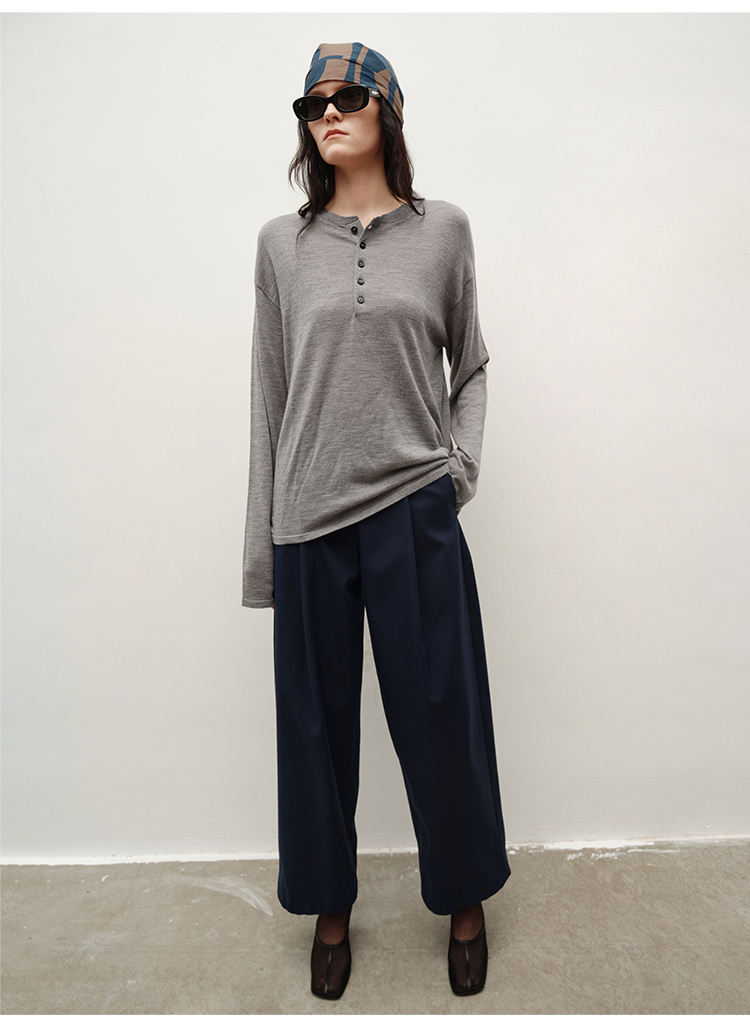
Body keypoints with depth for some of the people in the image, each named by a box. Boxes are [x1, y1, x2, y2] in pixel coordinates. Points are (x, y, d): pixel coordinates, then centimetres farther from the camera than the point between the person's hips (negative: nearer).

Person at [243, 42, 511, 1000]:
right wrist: (262, 544, 5)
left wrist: (462, 461, -3)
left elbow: (471, 364, 14)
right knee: (317, 722, 11)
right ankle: (330, 906, 37)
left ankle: (464, 901, 36)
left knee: (442, 714, 9)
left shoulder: (443, 229, 7)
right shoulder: (282, 243, 8)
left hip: (416, 511, 0)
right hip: (311, 519, 1)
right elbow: (269, 390, 7)